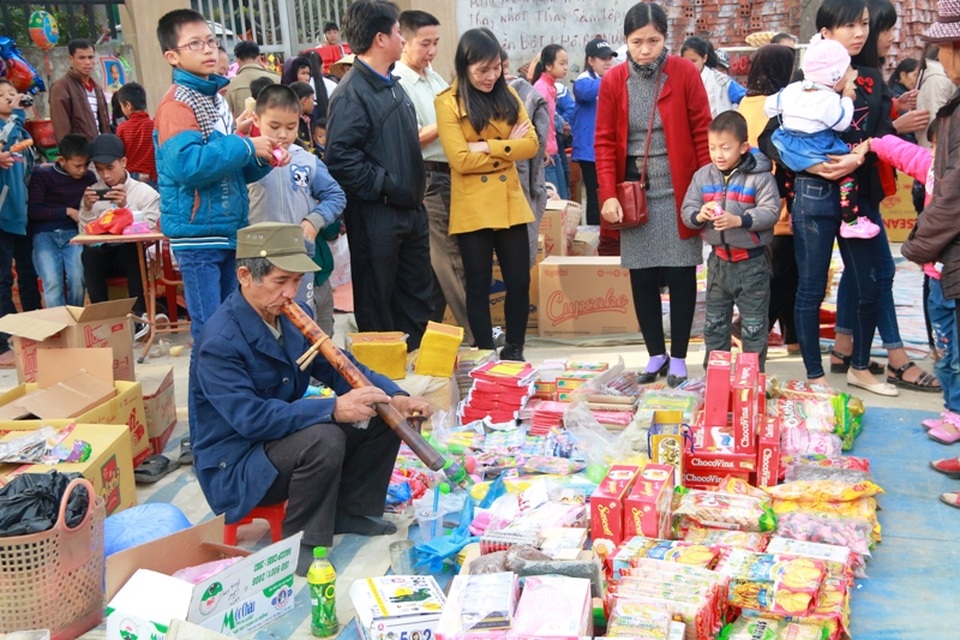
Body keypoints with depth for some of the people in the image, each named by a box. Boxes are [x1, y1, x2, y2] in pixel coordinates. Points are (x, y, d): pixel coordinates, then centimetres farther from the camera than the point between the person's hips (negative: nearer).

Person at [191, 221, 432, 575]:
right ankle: (301, 543, -14)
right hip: (236, 463, -8)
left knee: (383, 416, 0)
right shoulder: (220, 341, -25)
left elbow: (338, 366, 3)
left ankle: (351, 509, 13)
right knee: (323, 439, -35)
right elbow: (250, 417, -34)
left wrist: (395, 396, -15)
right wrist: (333, 409, -41)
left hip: (288, 434, 8)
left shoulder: (290, 315, -1)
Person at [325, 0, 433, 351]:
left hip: (410, 209, 9)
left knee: (418, 293, 17)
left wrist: (414, 191, 15)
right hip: (375, 216, -9)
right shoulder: (351, 93, -17)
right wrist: (385, 186, -19)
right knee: (377, 301, 5)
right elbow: (341, 158, -25)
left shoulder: (392, 85, 14)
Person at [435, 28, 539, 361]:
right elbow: (460, 160, -16)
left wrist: (487, 147, -14)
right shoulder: (448, 102, -7)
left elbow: (531, 144, -3)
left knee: (519, 282, 7)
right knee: (479, 285, 6)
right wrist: (507, 149, -8)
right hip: (473, 209, -4)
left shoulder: (508, 95, 8)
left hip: (511, 203, 4)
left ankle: (514, 351, 23)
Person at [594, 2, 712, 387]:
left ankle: (678, 357, 16)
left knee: (680, 275, 3)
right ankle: (656, 354, 20)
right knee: (642, 277, 6)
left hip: (678, 193, -2)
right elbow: (605, 142, 0)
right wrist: (608, 194, -10)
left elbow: (702, 133, -3)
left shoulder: (685, 73, -5)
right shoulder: (613, 81, -1)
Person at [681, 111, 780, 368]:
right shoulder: (702, 176, 1)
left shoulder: (760, 176, -12)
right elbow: (687, 210, 1)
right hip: (718, 259, 5)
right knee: (714, 324, 15)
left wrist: (738, 220, -29)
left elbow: (771, 212, -18)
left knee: (753, 327, 5)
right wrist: (698, 216, -21)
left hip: (751, 262, -5)